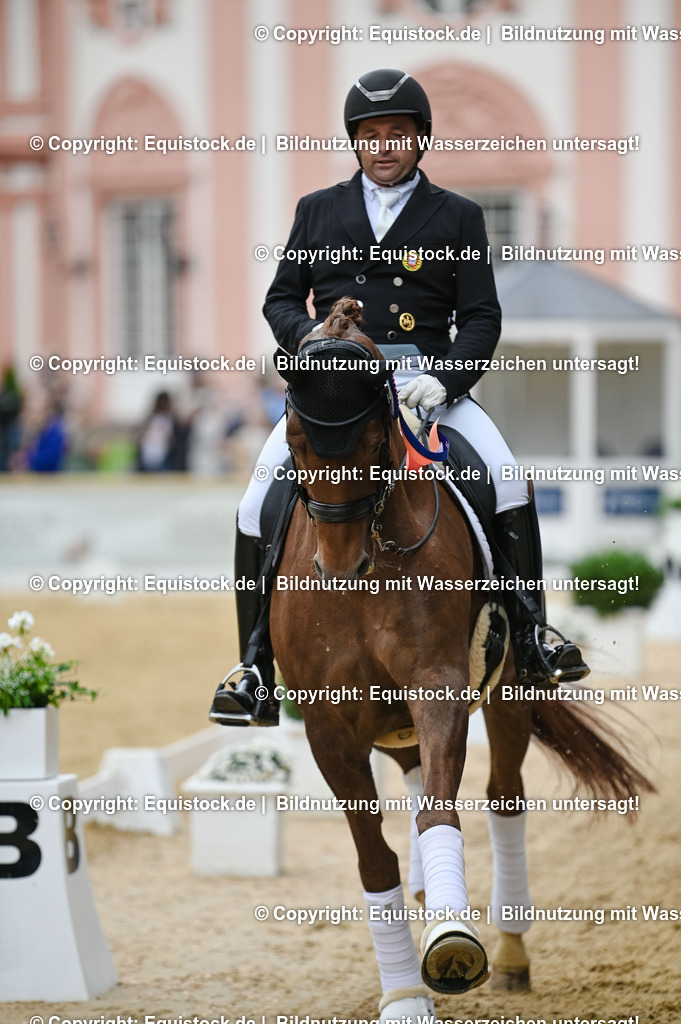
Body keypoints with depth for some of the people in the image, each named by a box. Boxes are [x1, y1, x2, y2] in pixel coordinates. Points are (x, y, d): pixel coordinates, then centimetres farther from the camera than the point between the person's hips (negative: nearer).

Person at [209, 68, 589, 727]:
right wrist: (311, 337, -8)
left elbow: (481, 318, 4)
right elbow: (281, 298, 15)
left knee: (508, 483, -23)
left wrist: (446, 379, -15)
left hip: (428, 381, -1)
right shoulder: (318, 211, 16)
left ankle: (529, 635, -10)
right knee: (258, 508, -17)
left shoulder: (458, 217, 10)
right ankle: (254, 669, -10)